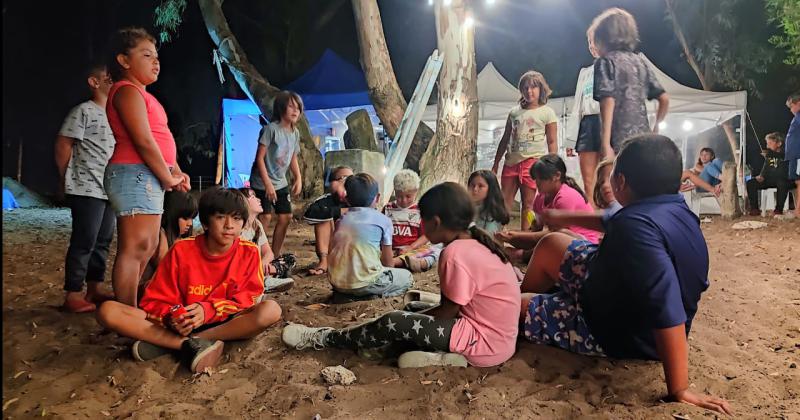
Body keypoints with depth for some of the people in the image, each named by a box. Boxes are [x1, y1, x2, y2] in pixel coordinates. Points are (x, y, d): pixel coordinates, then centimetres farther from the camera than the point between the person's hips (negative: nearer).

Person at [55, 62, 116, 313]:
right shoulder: (84, 111, -5)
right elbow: (63, 145, -8)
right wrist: (66, 181, -3)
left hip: (109, 190, 8)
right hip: (87, 189, -8)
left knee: (102, 242, 11)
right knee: (83, 243, -6)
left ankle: (94, 289, 21)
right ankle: (72, 296, 0)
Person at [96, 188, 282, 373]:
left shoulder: (249, 252, -7)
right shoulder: (182, 250, -7)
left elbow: (245, 301, -7)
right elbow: (154, 301, -4)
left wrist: (207, 310, -24)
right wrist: (172, 318, -26)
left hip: (222, 323, 0)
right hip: (181, 323, 0)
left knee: (271, 310, -32)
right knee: (107, 311, -19)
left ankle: (163, 344, -27)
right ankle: (191, 346, -29)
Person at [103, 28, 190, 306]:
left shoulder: (141, 94, 23)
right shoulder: (128, 91, -9)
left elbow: (159, 141, 21)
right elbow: (143, 141, -18)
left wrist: (176, 172, 9)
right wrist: (167, 177, -10)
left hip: (148, 177, 11)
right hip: (135, 174, -11)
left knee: (147, 248, 14)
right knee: (135, 247, -11)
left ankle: (131, 309, 23)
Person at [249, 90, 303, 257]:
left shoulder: (295, 133, 4)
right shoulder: (271, 129, -18)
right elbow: (259, 157, -19)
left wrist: (298, 179, 0)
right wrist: (268, 183, -23)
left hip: (281, 183, 7)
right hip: (262, 182, -7)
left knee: (286, 217, 7)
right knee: (265, 217, -11)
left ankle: (275, 255, 20)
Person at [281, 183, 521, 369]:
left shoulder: (455, 253, -21)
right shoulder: (475, 244, 8)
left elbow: (446, 312, -14)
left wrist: (409, 320, 0)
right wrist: (412, 318, 6)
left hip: (486, 342, -9)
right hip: (496, 337, 9)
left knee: (395, 324, -13)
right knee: (405, 324, 11)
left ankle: (323, 339, 2)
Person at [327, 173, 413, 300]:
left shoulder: (342, 220, 14)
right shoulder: (383, 220, 2)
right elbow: (388, 262, 7)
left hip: (336, 283, 5)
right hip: (363, 283, -4)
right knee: (406, 277, 17)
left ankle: (345, 294, 8)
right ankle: (372, 294, -3)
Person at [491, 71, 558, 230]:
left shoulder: (547, 112, 4)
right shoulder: (514, 112, 15)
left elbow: (552, 142, 0)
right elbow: (505, 140, 18)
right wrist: (496, 163, 15)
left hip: (533, 161, -4)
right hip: (511, 161, 4)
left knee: (528, 202, -2)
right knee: (504, 201, 3)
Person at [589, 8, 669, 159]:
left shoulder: (605, 62, -1)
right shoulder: (641, 61, 18)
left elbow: (608, 102, -14)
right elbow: (664, 99, 16)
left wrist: (605, 145, -19)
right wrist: (656, 126, 31)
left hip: (619, 144, -6)